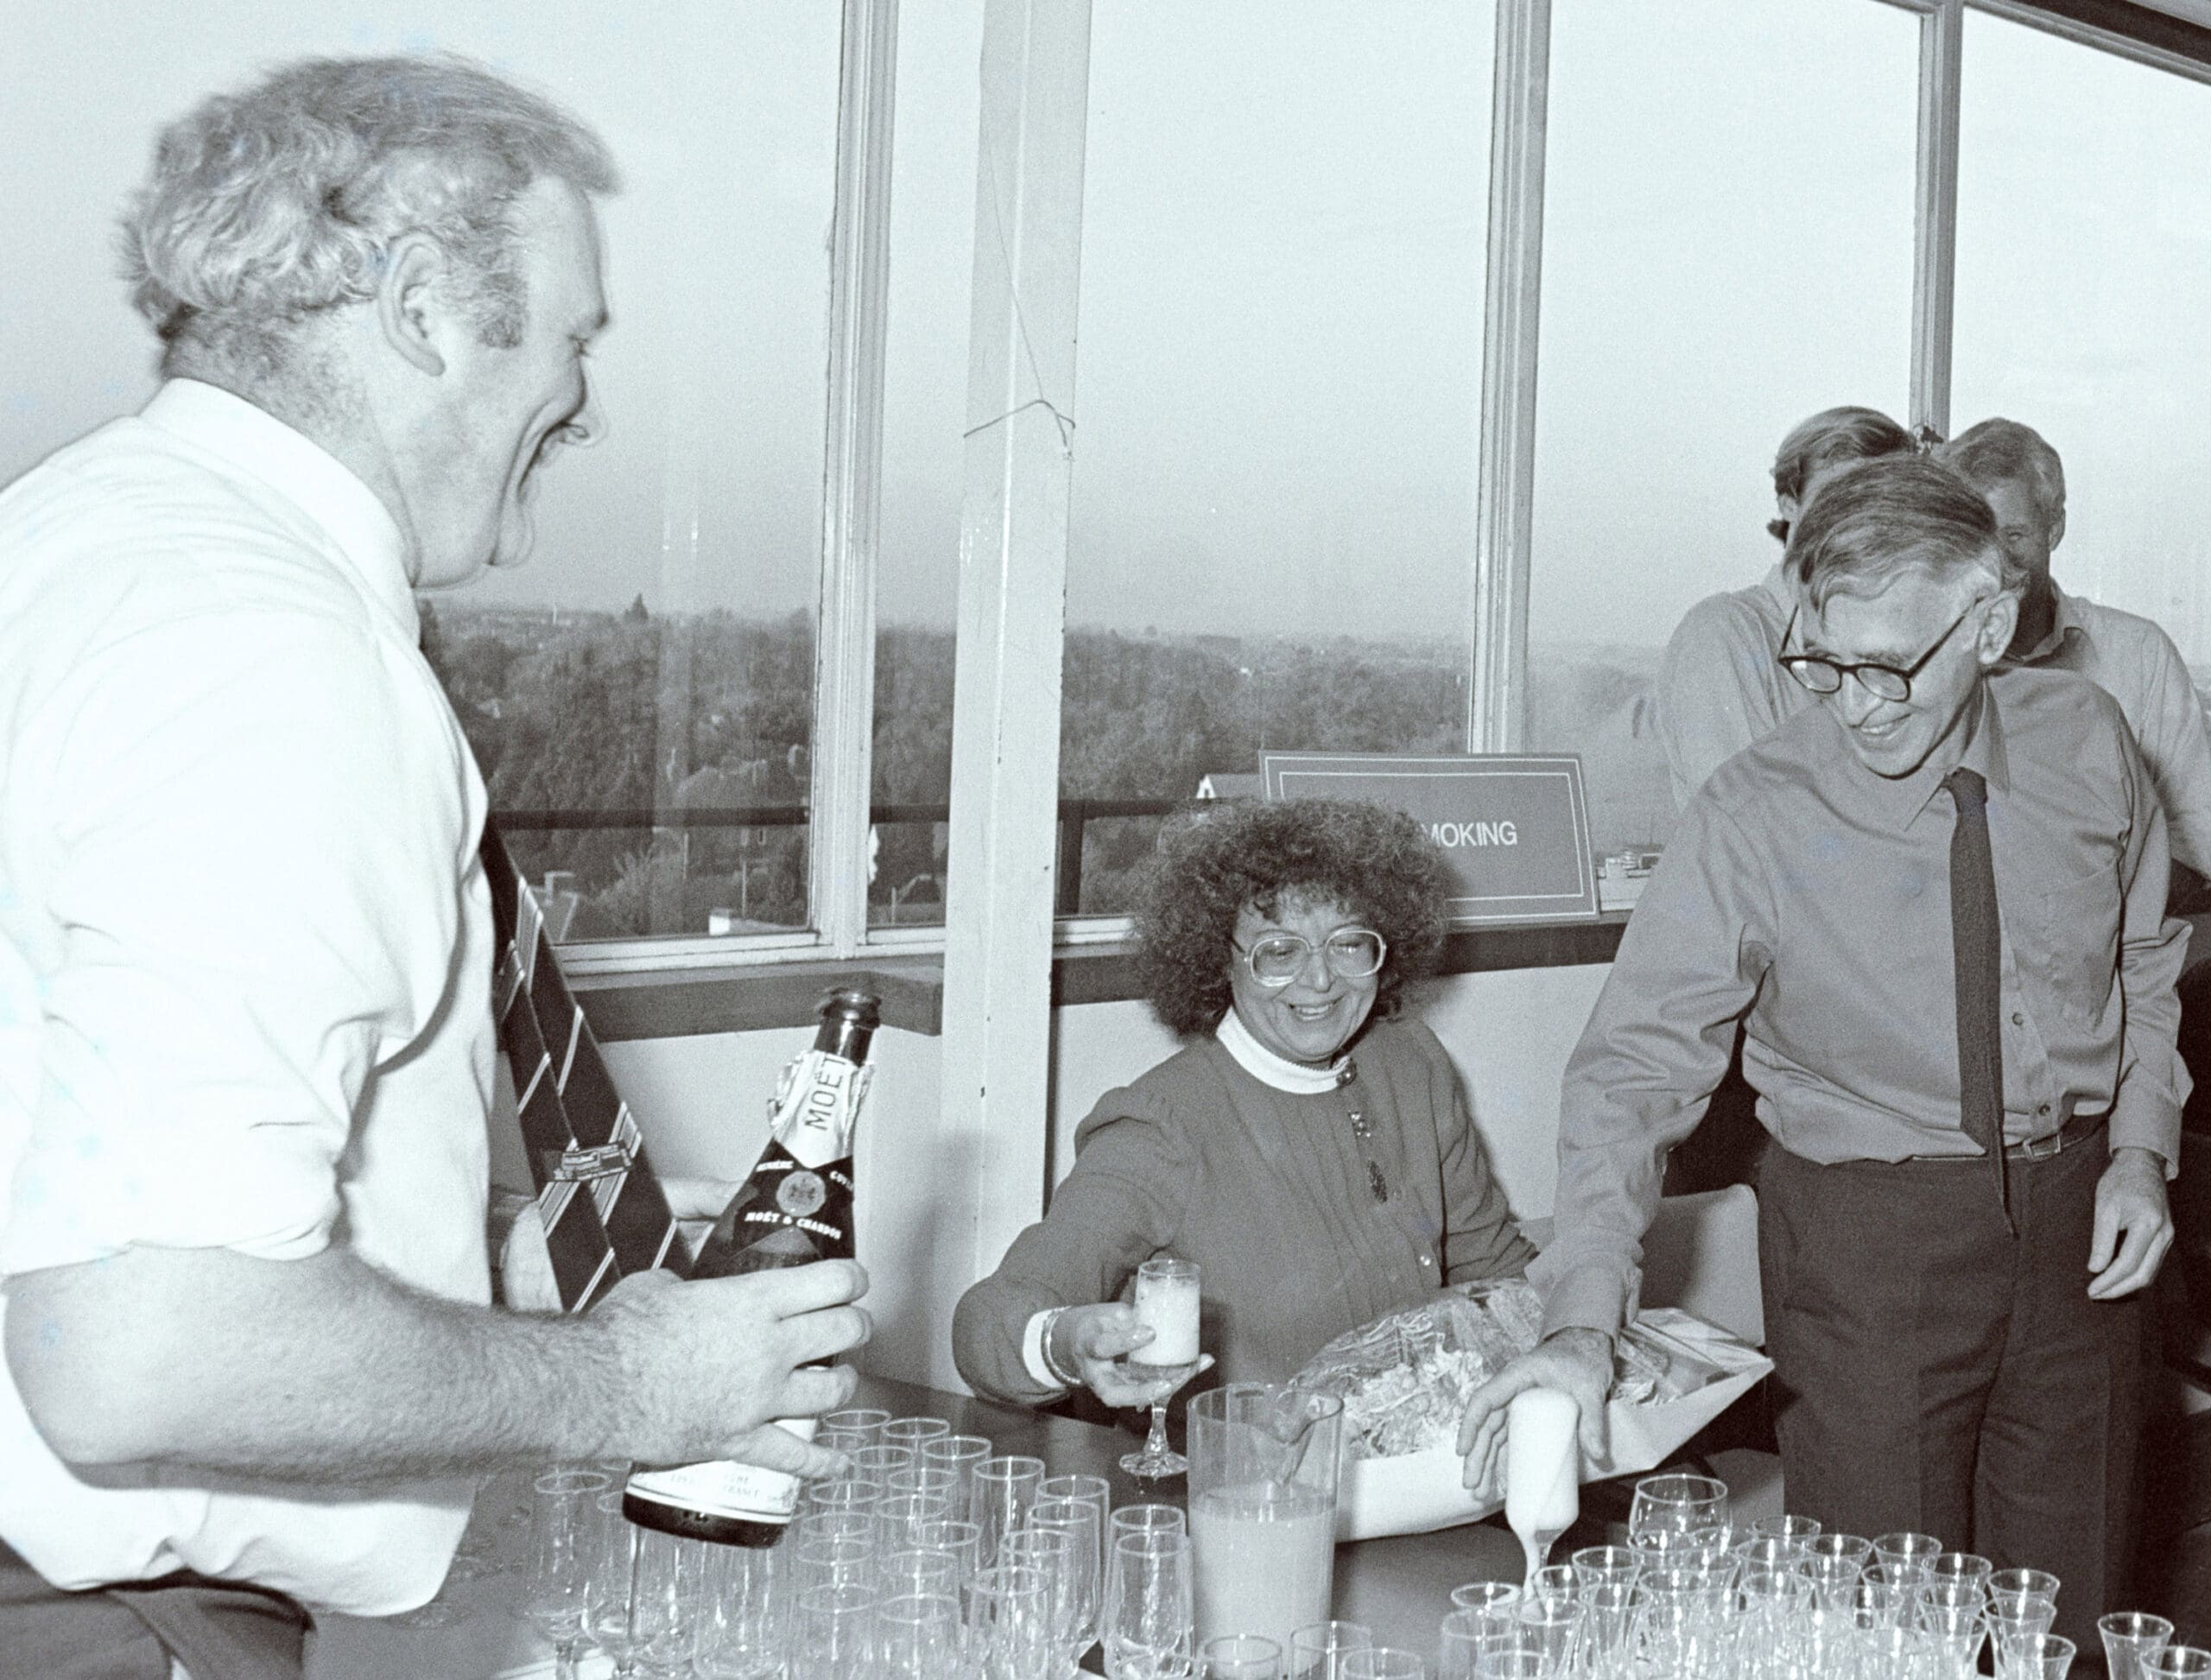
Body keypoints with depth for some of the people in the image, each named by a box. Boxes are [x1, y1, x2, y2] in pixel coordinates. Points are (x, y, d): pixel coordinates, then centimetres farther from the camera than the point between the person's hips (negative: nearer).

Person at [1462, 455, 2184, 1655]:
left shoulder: (2082, 741, -5)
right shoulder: (1756, 819, -16)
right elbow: (1635, 1067, -18)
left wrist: (2141, 1147, -3)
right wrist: (1583, 1322, -29)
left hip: (2076, 1225, 4)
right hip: (1864, 1238, -3)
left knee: (2067, 1625, 15)